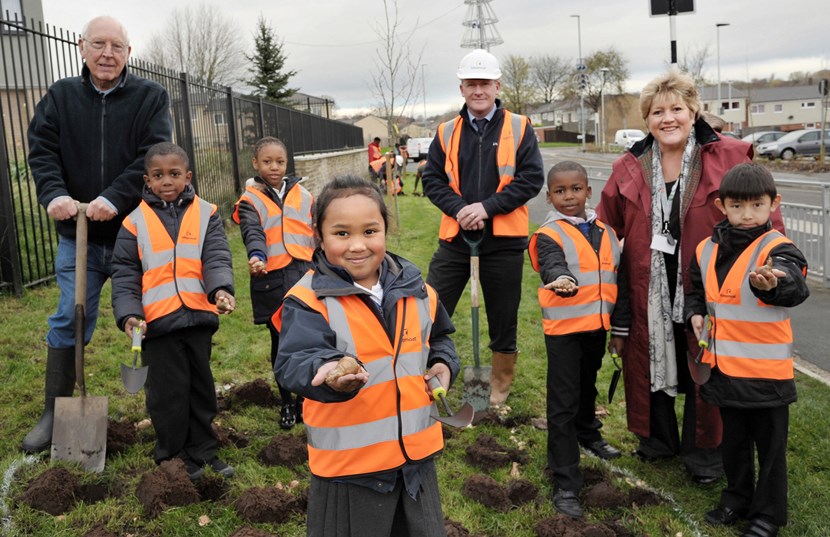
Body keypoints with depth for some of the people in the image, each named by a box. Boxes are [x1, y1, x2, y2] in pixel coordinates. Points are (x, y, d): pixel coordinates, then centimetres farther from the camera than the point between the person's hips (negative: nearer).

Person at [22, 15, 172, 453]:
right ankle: (55, 413, 18)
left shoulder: (150, 97, -2)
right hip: (78, 234, 2)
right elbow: (41, 152, 0)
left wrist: (115, 198, -25)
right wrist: (54, 194, -20)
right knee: (68, 322, 5)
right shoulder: (60, 97, 6)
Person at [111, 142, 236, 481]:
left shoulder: (205, 214, 4)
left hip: (199, 316, 2)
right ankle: (173, 457, 24)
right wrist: (128, 313, -13)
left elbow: (216, 257, -8)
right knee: (168, 394, 6)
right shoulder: (135, 221, 2)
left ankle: (203, 450, 31)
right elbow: (124, 272, 0)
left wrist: (221, 288, -27)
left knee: (201, 387, 15)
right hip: (157, 322, -1)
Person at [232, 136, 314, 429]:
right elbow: (253, 232, -18)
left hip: (305, 277, 2)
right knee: (281, 342, 9)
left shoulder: (303, 196, 10)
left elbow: (318, 235, 17)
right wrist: (256, 256, -38)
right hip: (272, 282, -1)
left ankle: (304, 397, 24)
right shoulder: (250, 200, 1)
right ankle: (287, 402, 26)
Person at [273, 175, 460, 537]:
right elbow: (294, 363, -30)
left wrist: (444, 363, 0)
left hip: (416, 452, 5)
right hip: (350, 461, -5)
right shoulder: (308, 301, -16)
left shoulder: (415, 288, 1)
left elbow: (438, 338, 19)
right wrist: (333, 373, -49)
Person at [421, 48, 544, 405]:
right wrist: (458, 208, -14)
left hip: (504, 238, -1)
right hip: (455, 237, 2)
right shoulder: (447, 133, 6)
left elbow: (532, 178, -7)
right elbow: (432, 179, 4)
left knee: (503, 317, 10)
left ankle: (501, 384, 30)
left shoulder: (519, 128, 0)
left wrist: (487, 207, -17)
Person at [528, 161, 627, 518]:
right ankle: (565, 484, 3)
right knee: (563, 405, -3)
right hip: (563, 329, -6)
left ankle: (588, 434, 54)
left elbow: (616, 278, 15)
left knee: (588, 388, 26)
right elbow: (552, 267, -31)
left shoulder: (604, 232, 7)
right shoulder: (549, 235, -11)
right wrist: (561, 280, -54)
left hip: (597, 326, 6)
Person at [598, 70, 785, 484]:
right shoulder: (629, 168, 3)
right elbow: (605, 230, 9)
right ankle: (658, 441, 39)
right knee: (650, 365, 16)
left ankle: (703, 454, 30)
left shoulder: (729, 158, -8)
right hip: (650, 292, 3)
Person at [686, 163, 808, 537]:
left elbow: (793, 286, -36)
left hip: (766, 369, -5)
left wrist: (771, 285, -59)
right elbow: (696, 292, 18)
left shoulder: (777, 249, -15)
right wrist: (695, 314, -2)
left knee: (769, 444, 10)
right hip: (723, 366, 5)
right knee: (733, 439, 21)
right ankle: (737, 499, 40)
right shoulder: (706, 250, 2)